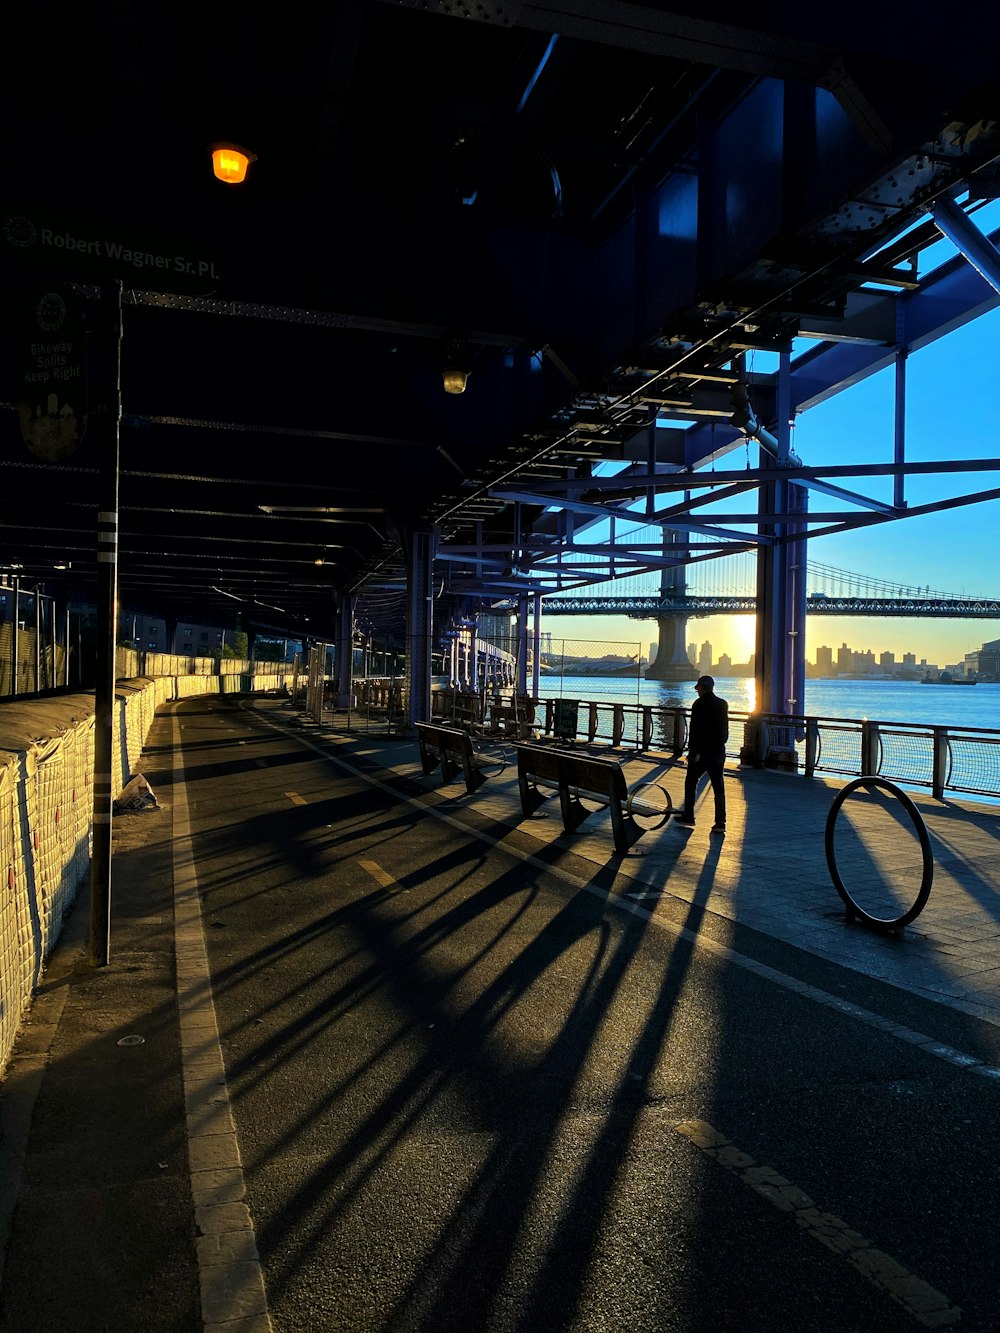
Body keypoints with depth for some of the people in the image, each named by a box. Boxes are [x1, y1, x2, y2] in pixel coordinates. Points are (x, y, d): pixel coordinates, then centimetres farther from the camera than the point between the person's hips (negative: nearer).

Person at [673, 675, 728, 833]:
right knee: (718, 787, 4)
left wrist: (692, 752, -13)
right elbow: (725, 730, 13)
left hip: (701, 751, -5)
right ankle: (720, 822, 1)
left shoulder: (699, 704, -12)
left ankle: (688, 815, 16)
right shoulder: (723, 704, 6)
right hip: (718, 752, 5)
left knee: (690, 782, 12)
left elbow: (694, 730, -16)